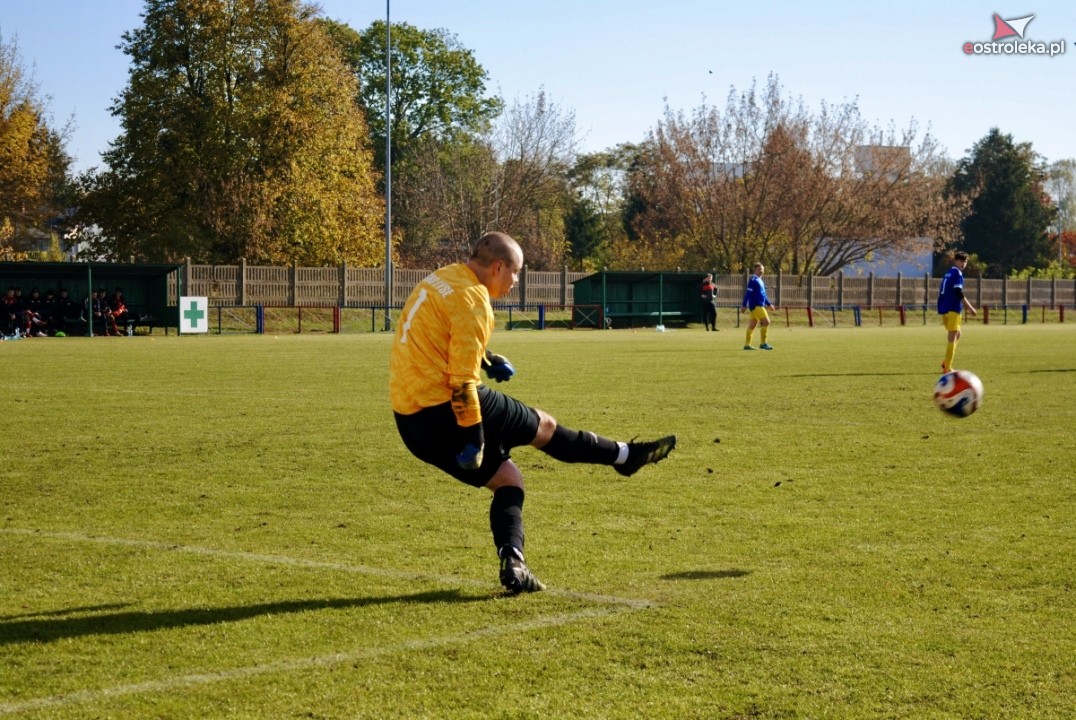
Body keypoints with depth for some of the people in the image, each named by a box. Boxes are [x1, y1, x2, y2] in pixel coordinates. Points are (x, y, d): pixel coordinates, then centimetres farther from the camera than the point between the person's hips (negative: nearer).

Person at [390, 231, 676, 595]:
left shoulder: (440, 280, 14)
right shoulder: (470, 299, -16)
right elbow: (462, 378, -21)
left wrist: (486, 359, 21)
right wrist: (472, 437, -19)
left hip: (410, 421, 9)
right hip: (443, 411, -9)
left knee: (506, 478, 16)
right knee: (544, 426, 10)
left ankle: (512, 566, 3)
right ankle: (625, 456, 26)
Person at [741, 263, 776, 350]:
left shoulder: (760, 281, 18)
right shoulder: (753, 280, -11)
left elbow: (763, 295, 26)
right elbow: (748, 293, -15)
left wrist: (769, 304, 24)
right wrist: (744, 306, -19)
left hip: (759, 306, 9)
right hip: (756, 306, -9)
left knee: (752, 325, 9)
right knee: (766, 322, -12)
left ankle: (747, 344, 11)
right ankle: (763, 343, -9)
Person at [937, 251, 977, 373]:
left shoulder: (948, 273, 17)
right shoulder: (957, 274, -9)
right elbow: (959, 293, -18)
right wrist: (970, 307, -13)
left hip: (944, 309, 9)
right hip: (952, 309, -9)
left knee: (957, 334, 21)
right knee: (953, 337, -4)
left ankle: (946, 362, 10)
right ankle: (947, 367, -5)